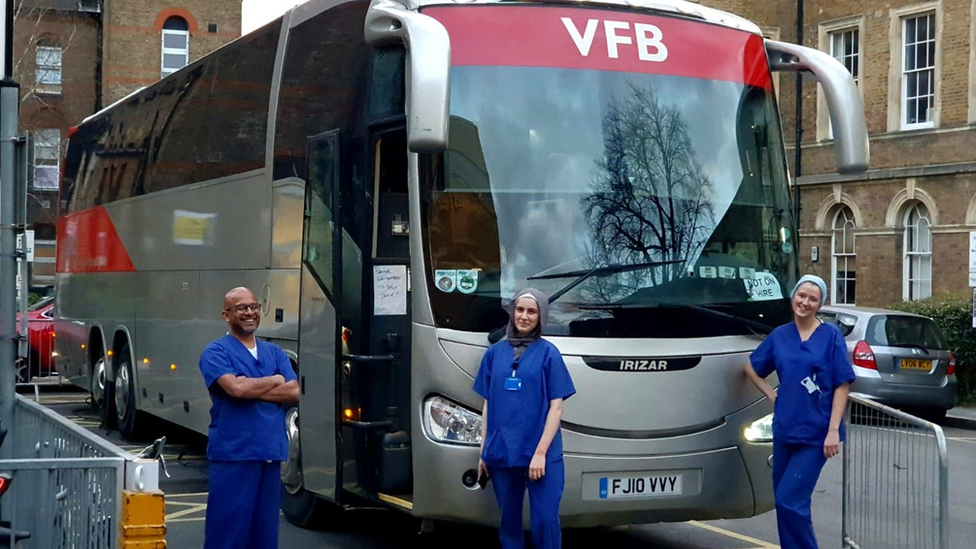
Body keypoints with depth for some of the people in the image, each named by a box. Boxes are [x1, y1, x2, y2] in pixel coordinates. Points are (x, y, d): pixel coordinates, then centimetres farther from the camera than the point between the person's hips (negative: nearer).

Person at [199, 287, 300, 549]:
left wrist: (250, 388, -9)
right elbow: (234, 388, -18)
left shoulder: (274, 352, 15)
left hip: (270, 452, 5)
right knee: (228, 524, -5)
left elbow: (295, 392, 1)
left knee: (265, 525, 8)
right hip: (233, 452, -5)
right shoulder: (216, 352, -1)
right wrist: (275, 381, -3)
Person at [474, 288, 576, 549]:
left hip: (541, 455, -3)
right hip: (501, 454, 3)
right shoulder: (495, 352, 9)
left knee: (545, 521, -6)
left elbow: (556, 407, -4)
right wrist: (484, 450, 8)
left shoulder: (548, 353, 0)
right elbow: (488, 404, 13)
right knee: (509, 521, 10)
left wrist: (540, 452, -12)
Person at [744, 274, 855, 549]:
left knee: (790, 500, -13)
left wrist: (833, 431, -13)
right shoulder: (780, 335, 7)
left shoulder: (831, 336, -4)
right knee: (785, 502, 11)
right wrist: (771, 394, 8)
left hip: (815, 434, -5)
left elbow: (842, 385, -7)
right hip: (784, 430, 5)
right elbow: (752, 368, 22)